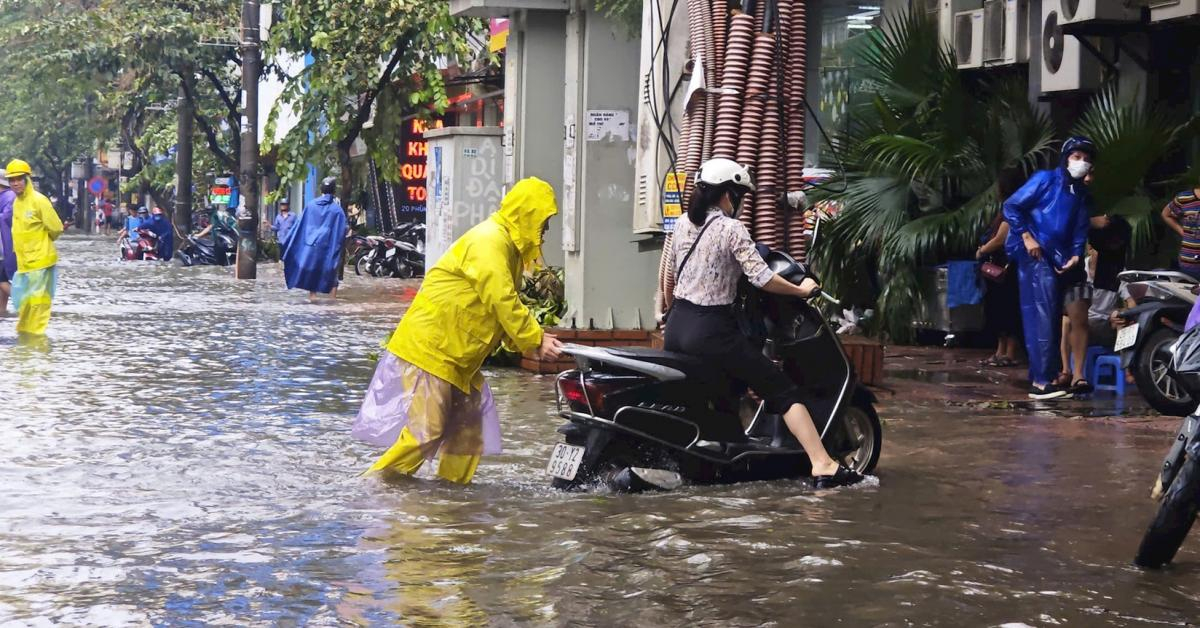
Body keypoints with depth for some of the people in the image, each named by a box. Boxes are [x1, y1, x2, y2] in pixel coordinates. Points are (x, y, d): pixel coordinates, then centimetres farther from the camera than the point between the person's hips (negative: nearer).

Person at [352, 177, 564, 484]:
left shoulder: (505, 243, 14)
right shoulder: (489, 242, -18)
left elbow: (505, 301, 14)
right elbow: (502, 302, -24)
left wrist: (535, 338, 0)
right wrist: (537, 339, -18)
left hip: (456, 353, 10)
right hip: (429, 346, -10)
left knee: (469, 422, 9)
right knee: (427, 429, -12)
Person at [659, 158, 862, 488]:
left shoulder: (683, 225, 10)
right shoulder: (731, 229, -10)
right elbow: (761, 278, -16)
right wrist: (802, 290, -2)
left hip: (677, 326, 7)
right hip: (712, 331, -7)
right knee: (783, 391, -4)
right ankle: (823, 467, -13)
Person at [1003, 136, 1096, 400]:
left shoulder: (1082, 195, 19)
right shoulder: (1045, 179, -2)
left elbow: (1080, 230, 15)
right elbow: (1012, 207, -5)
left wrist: (1075, 256, -3)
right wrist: (1026, 237, -12)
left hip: (1058, 260, 8)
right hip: (1035, 254, -8)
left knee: (1052, 319, 9)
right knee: (1043, 315, -16)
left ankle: (1041, 378, 16)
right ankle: (1042, 380, -20)